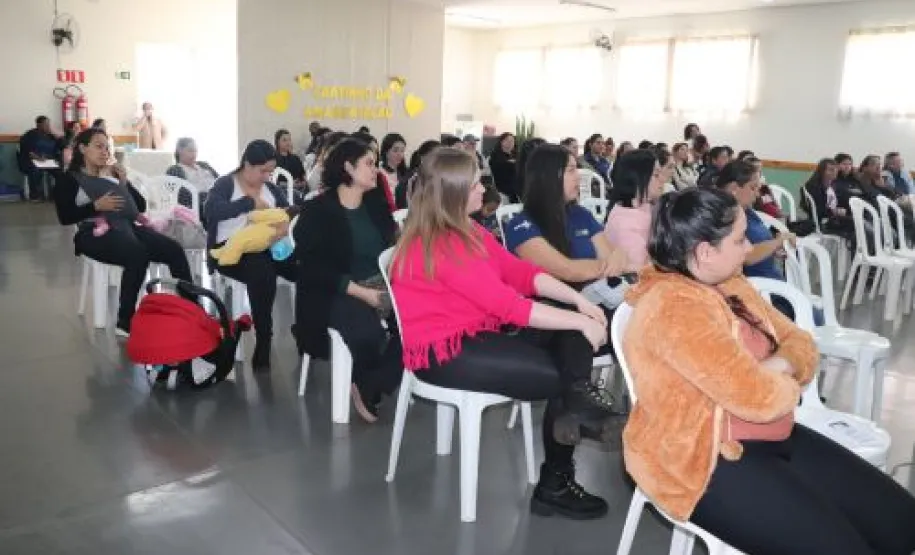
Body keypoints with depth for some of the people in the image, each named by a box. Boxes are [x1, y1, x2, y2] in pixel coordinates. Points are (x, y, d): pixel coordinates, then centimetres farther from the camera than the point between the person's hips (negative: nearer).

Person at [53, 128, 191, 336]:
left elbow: (141, 206, 19)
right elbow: (65, 217, -2)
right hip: (96, 232, -5)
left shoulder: (113, 175, 26)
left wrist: (124, 182, 8)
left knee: (174, 250, -23)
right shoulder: (69, 179, 12)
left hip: (128, 226, 5)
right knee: (138, 255, -37)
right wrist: (96, 206, -13)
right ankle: (125, 322, -29)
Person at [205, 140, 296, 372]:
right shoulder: (225, 185, 0)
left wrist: (286, 225, -20)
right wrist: (250, 202, -21)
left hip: (263, 247, 5)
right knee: (263, 272, -37)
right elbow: (211, 210, -20)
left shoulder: (271, 188, 16)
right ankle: (263, 344, -27)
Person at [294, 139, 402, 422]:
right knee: (368, 333, -35)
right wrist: (360, 291, -21)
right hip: (336, 294, -5)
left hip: (381, 286, 5)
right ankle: (368, 384, 0)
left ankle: (369, 389, -9)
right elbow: (314, 268, -12)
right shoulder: (317, 211, -3)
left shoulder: (376, 204, 15)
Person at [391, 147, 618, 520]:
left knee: (571, 338, -9)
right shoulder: (439, 246, -22)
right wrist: (580, 322, -21)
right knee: (559, 375, -14)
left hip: (478, 333, 9)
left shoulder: (466, 230, 9)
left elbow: (521, 272, 5)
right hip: (443, 352, -9)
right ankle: (555, 485, 1)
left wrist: (578, 300, -8)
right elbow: (508, 304, -26)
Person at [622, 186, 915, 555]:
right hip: (706, 460, -9)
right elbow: (758, 397, -27)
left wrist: (773, 369, -12)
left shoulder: (731, 286, 8)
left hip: (773, 439, 9)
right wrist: (787, 382, -4)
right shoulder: (674, 307, -23)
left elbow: (799, 342, 11)